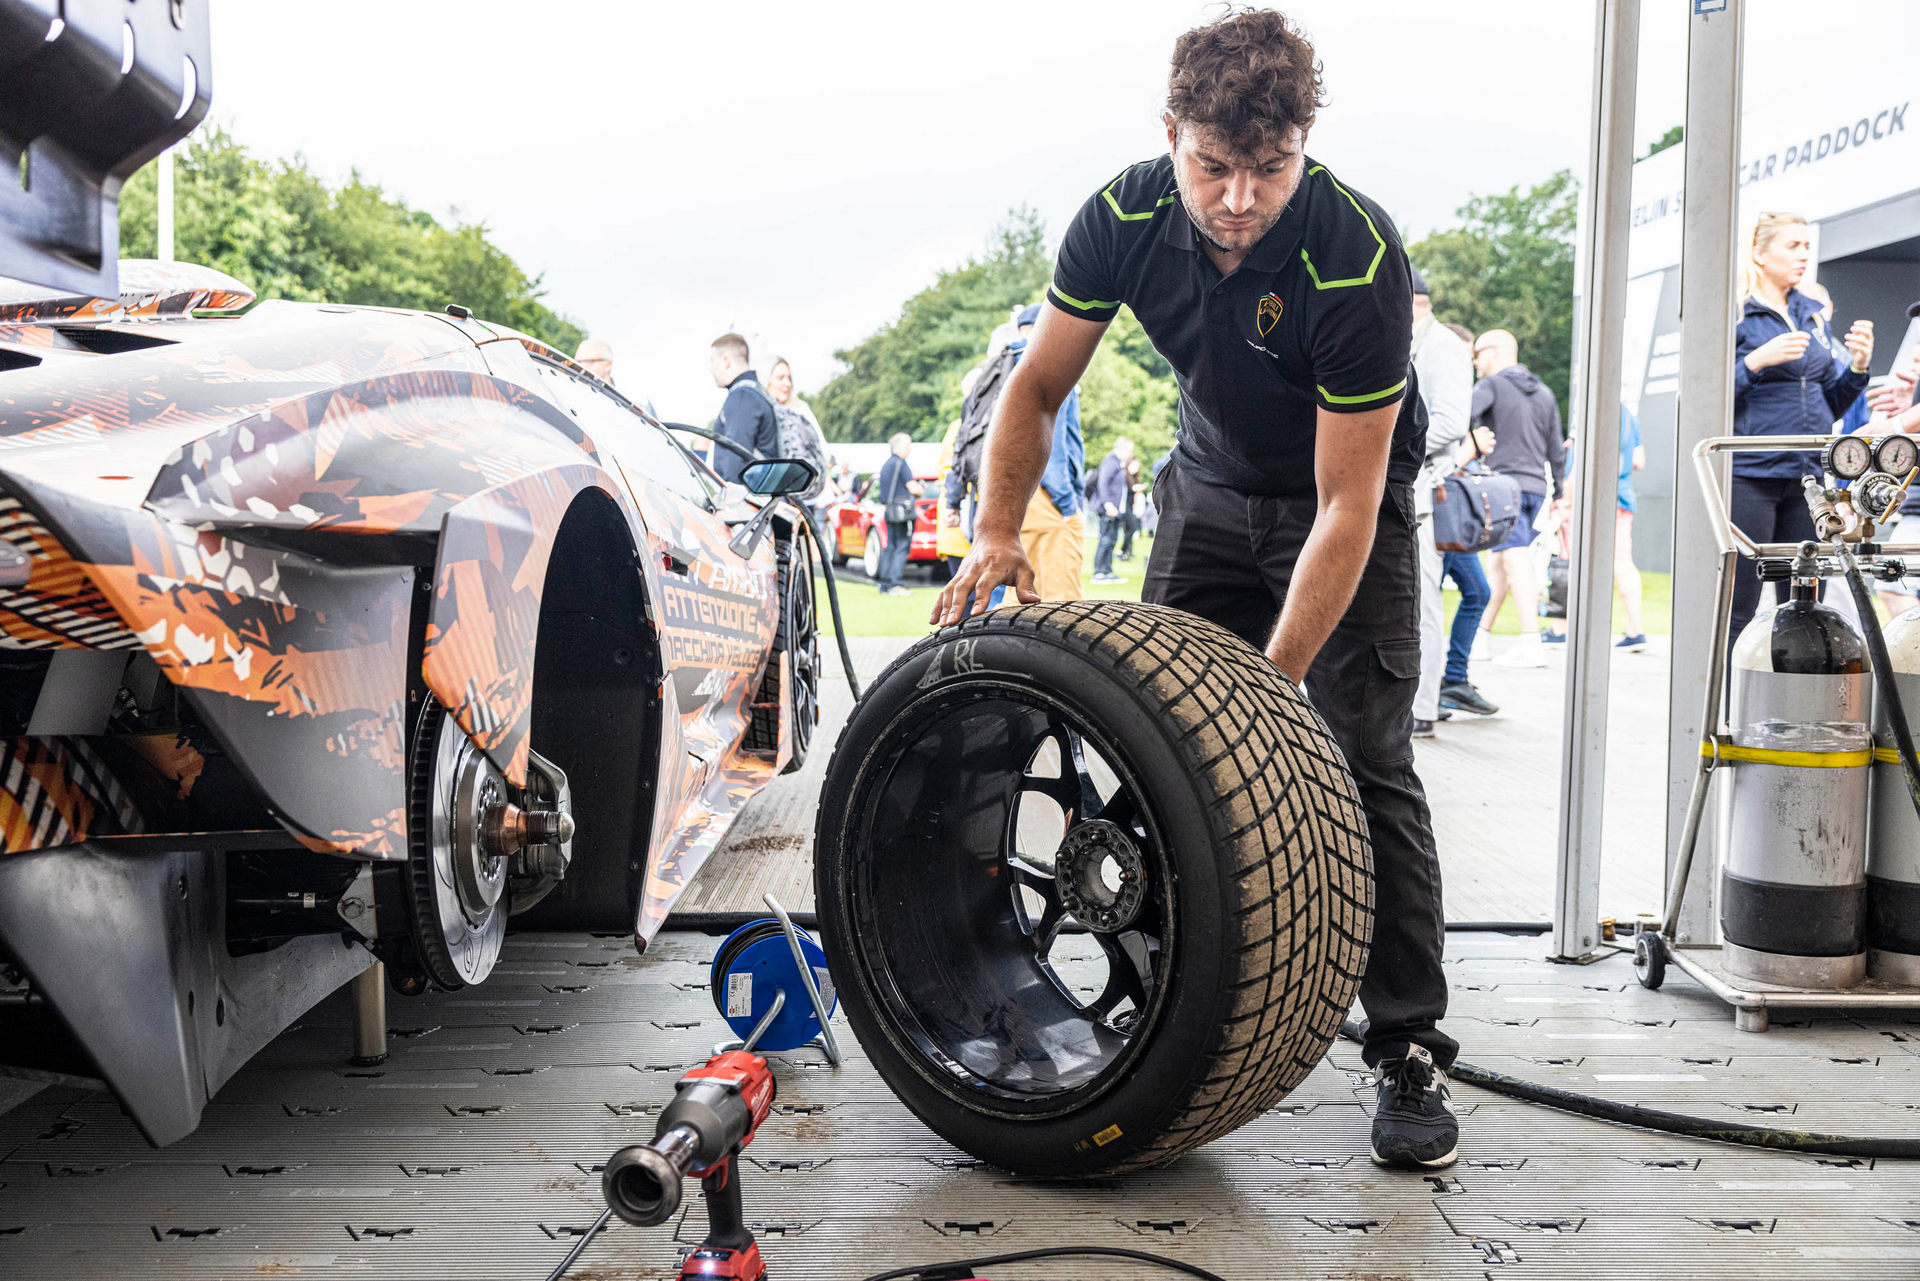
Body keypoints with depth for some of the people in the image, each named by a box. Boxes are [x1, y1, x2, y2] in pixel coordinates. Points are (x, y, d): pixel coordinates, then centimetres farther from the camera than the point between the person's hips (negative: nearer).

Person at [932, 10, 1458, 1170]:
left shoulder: (1357, 259, -33)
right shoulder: (1125, 218, -20)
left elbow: (1345, 507, -31)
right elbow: (1038, 389, -7)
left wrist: (1275, 681, -33)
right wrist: (999, 533, -19)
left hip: (1351, 492, -4)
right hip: (1210, 482, 4)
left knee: (1367, 762, -12)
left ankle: (1412, 1053, -2)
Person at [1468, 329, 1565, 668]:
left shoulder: (1491, 386, -2)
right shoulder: (1544, 394, 17)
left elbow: (1462, 416, -22)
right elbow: (1556, 450, 19)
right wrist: (1559, 492, 26)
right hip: (1536, 485, 7)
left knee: (1516, 561, -13)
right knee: (1499, 561, 15)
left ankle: (1531, 643, -20)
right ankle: (1483, 630, 20)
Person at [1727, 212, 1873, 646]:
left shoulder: (1813, 315, 17)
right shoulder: (1735, 313, -2)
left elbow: (1830, 406, 21)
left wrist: (1857, 366, 4)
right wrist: (1757, 361, -19)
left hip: (1806, 476, 7)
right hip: (1748, 476, -7)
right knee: (1737, 609, -7)